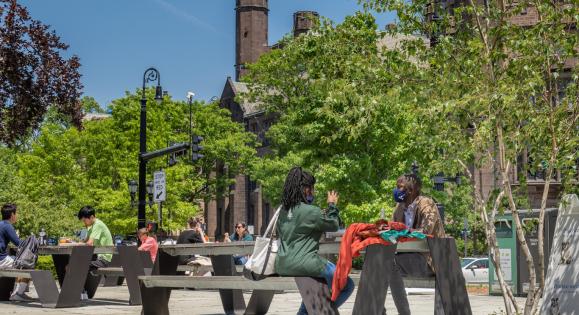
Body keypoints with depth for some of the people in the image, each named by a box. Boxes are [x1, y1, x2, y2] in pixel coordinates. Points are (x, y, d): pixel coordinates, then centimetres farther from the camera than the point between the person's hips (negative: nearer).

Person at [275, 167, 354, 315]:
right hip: (304, 263, -8)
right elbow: (333, 225, 2)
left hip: (282, 266, 8)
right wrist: (332, 206, 17)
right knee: (347, 285, 2)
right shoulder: (311, 211, -12)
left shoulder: (283, 211, 8)